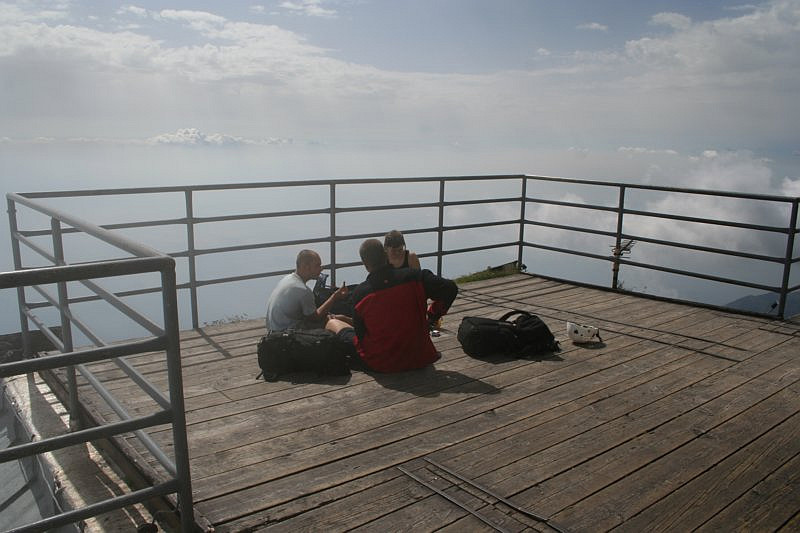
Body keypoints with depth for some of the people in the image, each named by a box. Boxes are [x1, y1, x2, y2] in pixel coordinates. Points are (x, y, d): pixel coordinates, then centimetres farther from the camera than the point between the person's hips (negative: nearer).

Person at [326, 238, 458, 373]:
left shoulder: (359, 293, -14)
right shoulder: (414, 277, -12)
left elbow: (360, 334, -6)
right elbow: (450, 289, -12)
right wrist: (430, 316, 1)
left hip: (379, 364, -2)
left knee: (332, 323, 18)